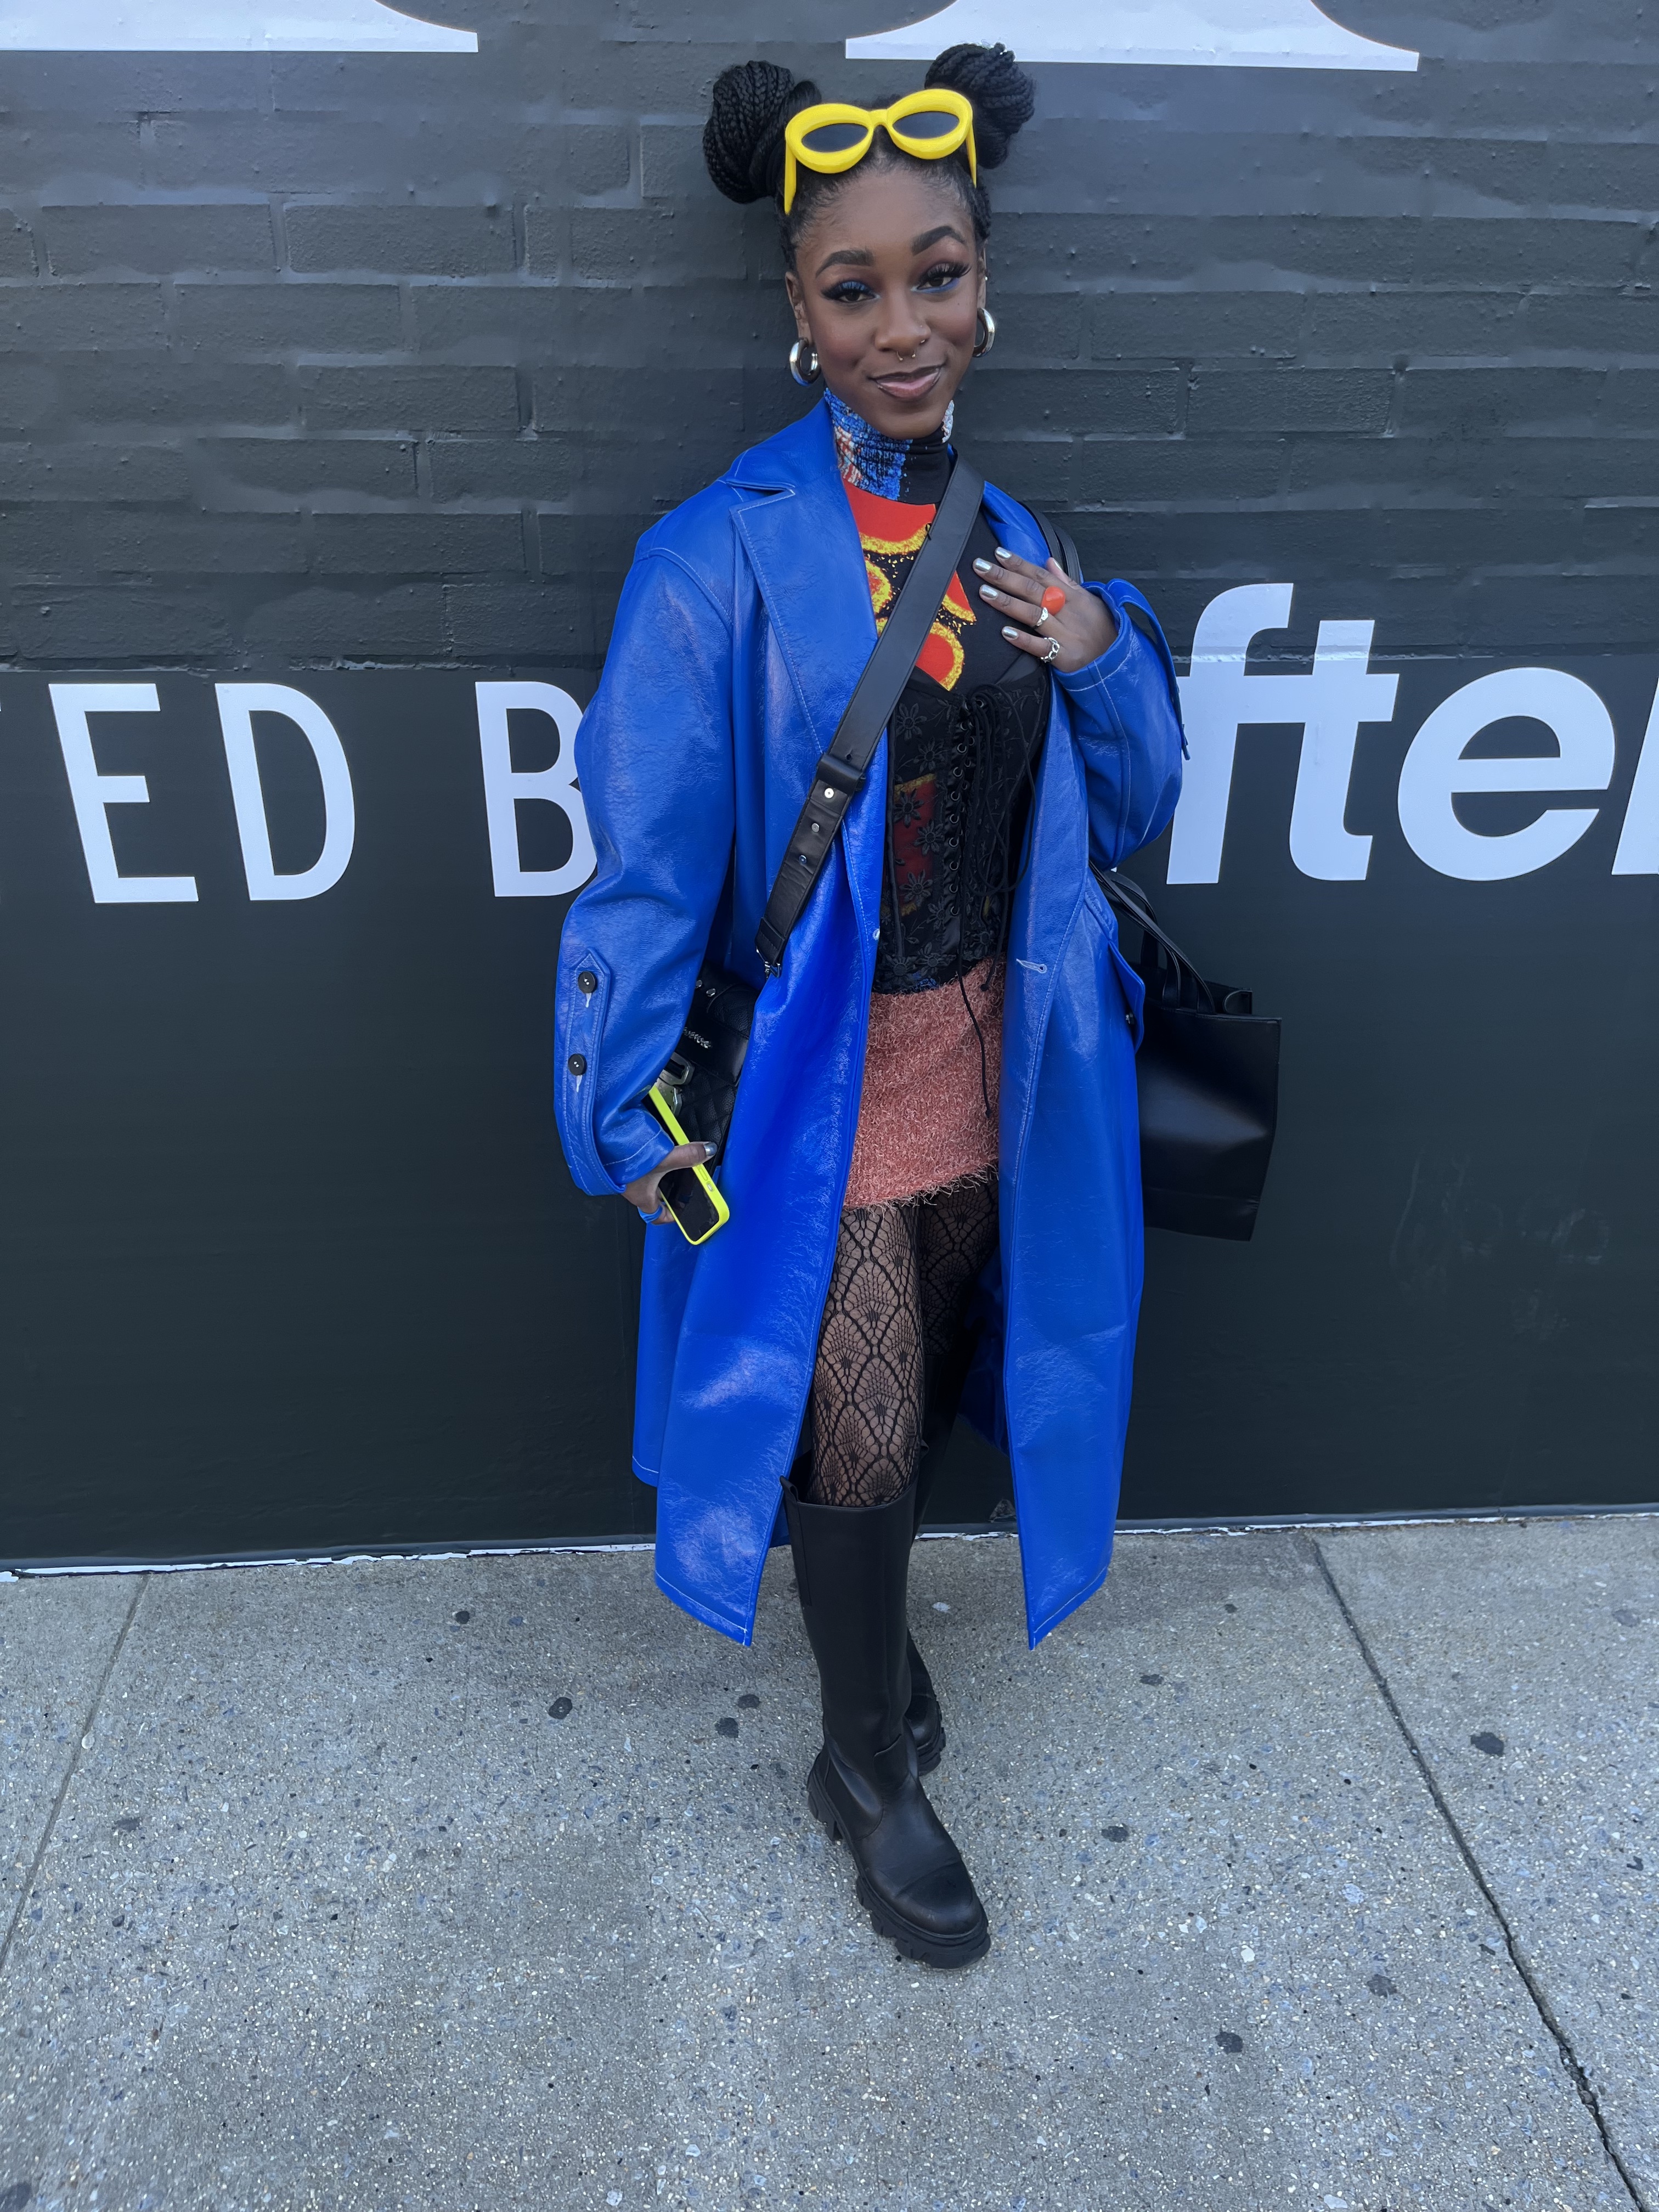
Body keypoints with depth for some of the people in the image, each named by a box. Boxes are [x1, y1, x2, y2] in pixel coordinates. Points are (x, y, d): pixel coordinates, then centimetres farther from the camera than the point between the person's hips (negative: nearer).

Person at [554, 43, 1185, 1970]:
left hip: (984, 1070, 6)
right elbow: (645, 860, -13)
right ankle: (868, 1768, 32)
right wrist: (631, 1119, -12)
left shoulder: (1012, 543, 4)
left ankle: (862, 1615, 52)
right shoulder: (722, 560, -14)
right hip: (815, 1089, -5)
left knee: (920, 1398, 22)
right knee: (856, 1431, 5)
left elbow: (1119, 816, 9)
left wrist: (1102, 658, -10)